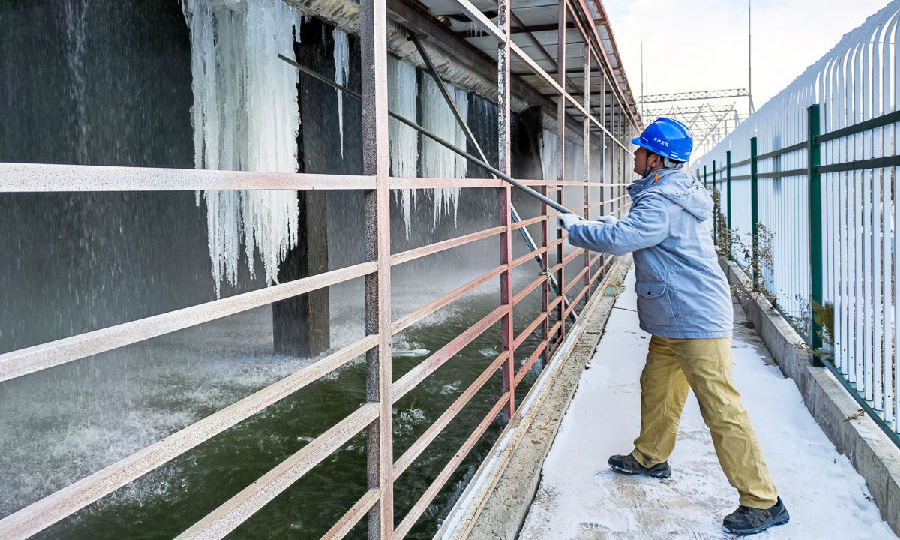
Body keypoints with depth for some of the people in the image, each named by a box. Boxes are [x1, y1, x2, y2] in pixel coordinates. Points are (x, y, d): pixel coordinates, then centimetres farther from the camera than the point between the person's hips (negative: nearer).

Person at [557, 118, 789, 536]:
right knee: (656, 386, 22)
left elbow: (620, 239, -29)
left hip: (697, 321, -11)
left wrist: (575, 227, -13)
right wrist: (610, 225, 15)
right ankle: (651, 457, 40)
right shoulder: (677, 191, 14)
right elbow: (643, 232, 29)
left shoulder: (661, 201, -20)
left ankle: (763, 501, 0)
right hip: (673, 320, 11)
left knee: (721, 408, -8)